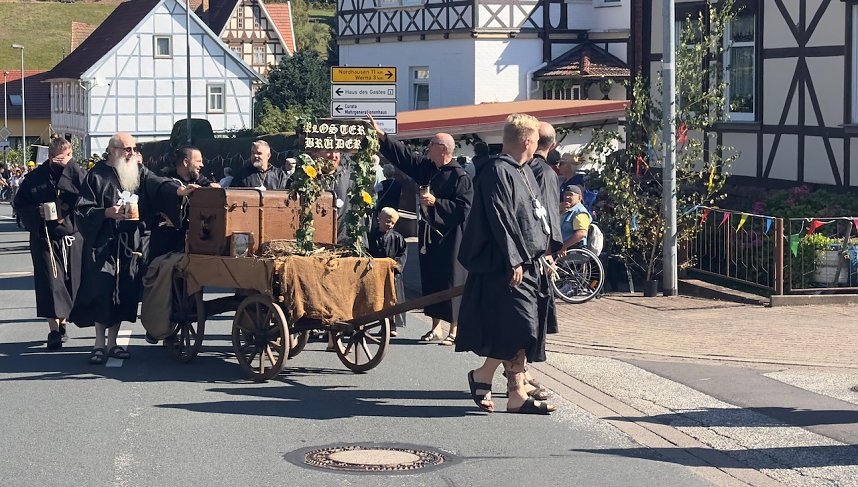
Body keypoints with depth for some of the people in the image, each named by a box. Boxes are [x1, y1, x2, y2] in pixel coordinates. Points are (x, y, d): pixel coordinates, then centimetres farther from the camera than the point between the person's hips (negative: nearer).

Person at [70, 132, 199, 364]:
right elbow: (81, 210, -4)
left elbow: (158, 184, -8)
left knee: (124, 293, 6)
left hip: (131, 245, 4)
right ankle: (99, 343, 1)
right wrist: (106, 213, -19)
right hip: (103, 244, -4)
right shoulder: (98, 176, -2)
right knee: (102, 292, -8)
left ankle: (112, 342, 16)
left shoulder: (140, 173, 11)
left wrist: (178, 190, -27)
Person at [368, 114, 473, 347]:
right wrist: (381, 135, 11)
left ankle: (454, 330, 4)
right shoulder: (427, 167, 9)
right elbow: (403, 156, 15)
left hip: (450, 237, -8)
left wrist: (436, 202, -21)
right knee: (430, 280, 11)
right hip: (429, 234, 8)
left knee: (450, 281, -3)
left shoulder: (459, 176, -13)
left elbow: (464, 208, -19)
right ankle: (435, 326, 21)